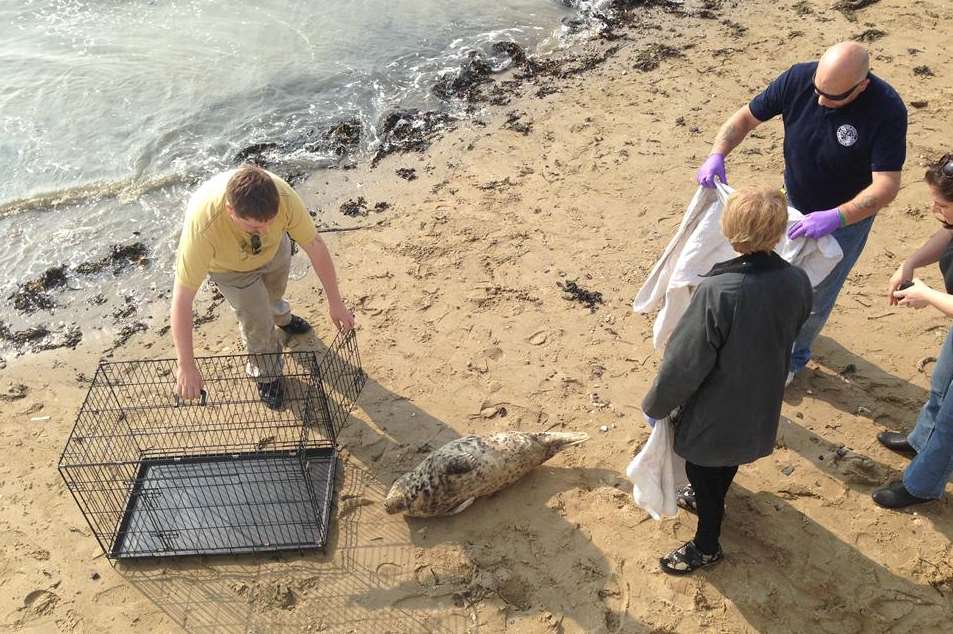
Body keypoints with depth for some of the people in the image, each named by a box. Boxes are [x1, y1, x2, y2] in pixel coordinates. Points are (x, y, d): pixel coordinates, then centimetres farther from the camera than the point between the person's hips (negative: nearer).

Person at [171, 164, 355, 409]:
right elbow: (182, 299, -42)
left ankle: (280, 317, 65)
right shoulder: (203, 225, -47)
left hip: (274, 250, 3)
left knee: (275, 291, 29)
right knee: (257, 323, 1)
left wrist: (335, 302, -21)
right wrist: (186, 367, -40)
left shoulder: (283, 197, -42)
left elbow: (315, 247, -27)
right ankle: (265, 374, 33)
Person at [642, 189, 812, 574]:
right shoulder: (797, 282, -16)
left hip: (715, 412, -6)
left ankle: (706, 546, 38)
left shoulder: (716, 292, -34)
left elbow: (683, 365, -25)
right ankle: (710, 502, 57)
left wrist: (655, 405, -8)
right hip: (760, 408, 6)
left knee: (703, 472, 18)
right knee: (728, 462, 31)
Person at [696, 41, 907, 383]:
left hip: (846, 217, -4)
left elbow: (886, 187, -34)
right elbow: (746, 117, -11)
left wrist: (835, 217, -48)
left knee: (815, 298, 13)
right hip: (793, 202, 4)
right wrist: (717, 155, -29)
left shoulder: (886, 110, -32)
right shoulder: (798, 79, -23)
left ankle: (794, 354, 41)